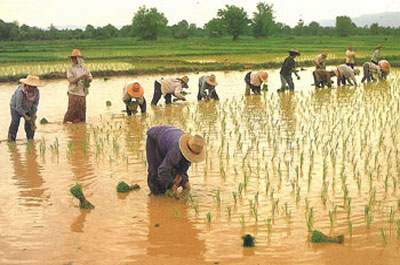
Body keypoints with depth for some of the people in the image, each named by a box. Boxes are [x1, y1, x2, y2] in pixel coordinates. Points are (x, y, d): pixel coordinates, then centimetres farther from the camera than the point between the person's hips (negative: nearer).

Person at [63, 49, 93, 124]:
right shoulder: (70, 69, 0)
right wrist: (80, 77, -25)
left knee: (82, 110, 7)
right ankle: (65, 123, -3)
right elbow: (70, 80, -12)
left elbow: (91, 77, 13)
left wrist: (88, 79, -11)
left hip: (82, 94, 4)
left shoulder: (84, 69, 13)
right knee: (71, 110, -10)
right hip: (74, 93, -4)